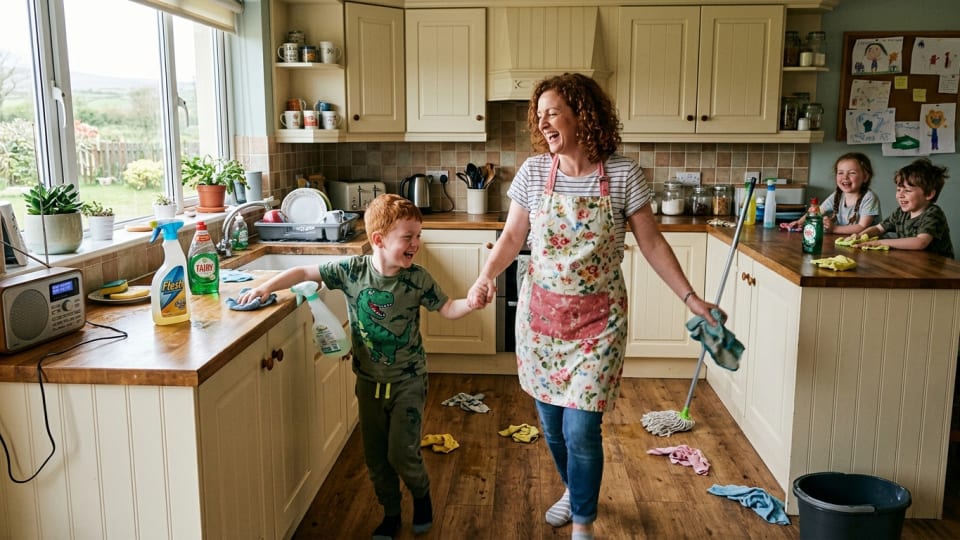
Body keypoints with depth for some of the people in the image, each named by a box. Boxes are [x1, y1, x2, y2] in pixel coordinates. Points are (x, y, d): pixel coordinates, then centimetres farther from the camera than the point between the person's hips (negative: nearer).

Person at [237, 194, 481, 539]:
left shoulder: (416, 278, -14)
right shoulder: (352, 270, -13)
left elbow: (448, 309, -11)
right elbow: (304, 273, -7)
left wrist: (471, 302, -31)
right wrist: (266, 288, -18)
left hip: (408, 381, -2)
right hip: (370, 381, 2)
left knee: (401, 452, -3)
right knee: (375, 455, 12)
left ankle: (421, 495, 29)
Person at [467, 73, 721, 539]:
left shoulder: (623, 174, -9)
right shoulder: (534, 171, -3)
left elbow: (652, 243, -3)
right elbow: (512, 236, 3)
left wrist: (690, 298, -7)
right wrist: (487, 275, -15)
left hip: (597, 317, -3)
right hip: (541, 313, 3)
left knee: (581, 428, -3)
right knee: (552, 422, 14)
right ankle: (573, 491, 43)